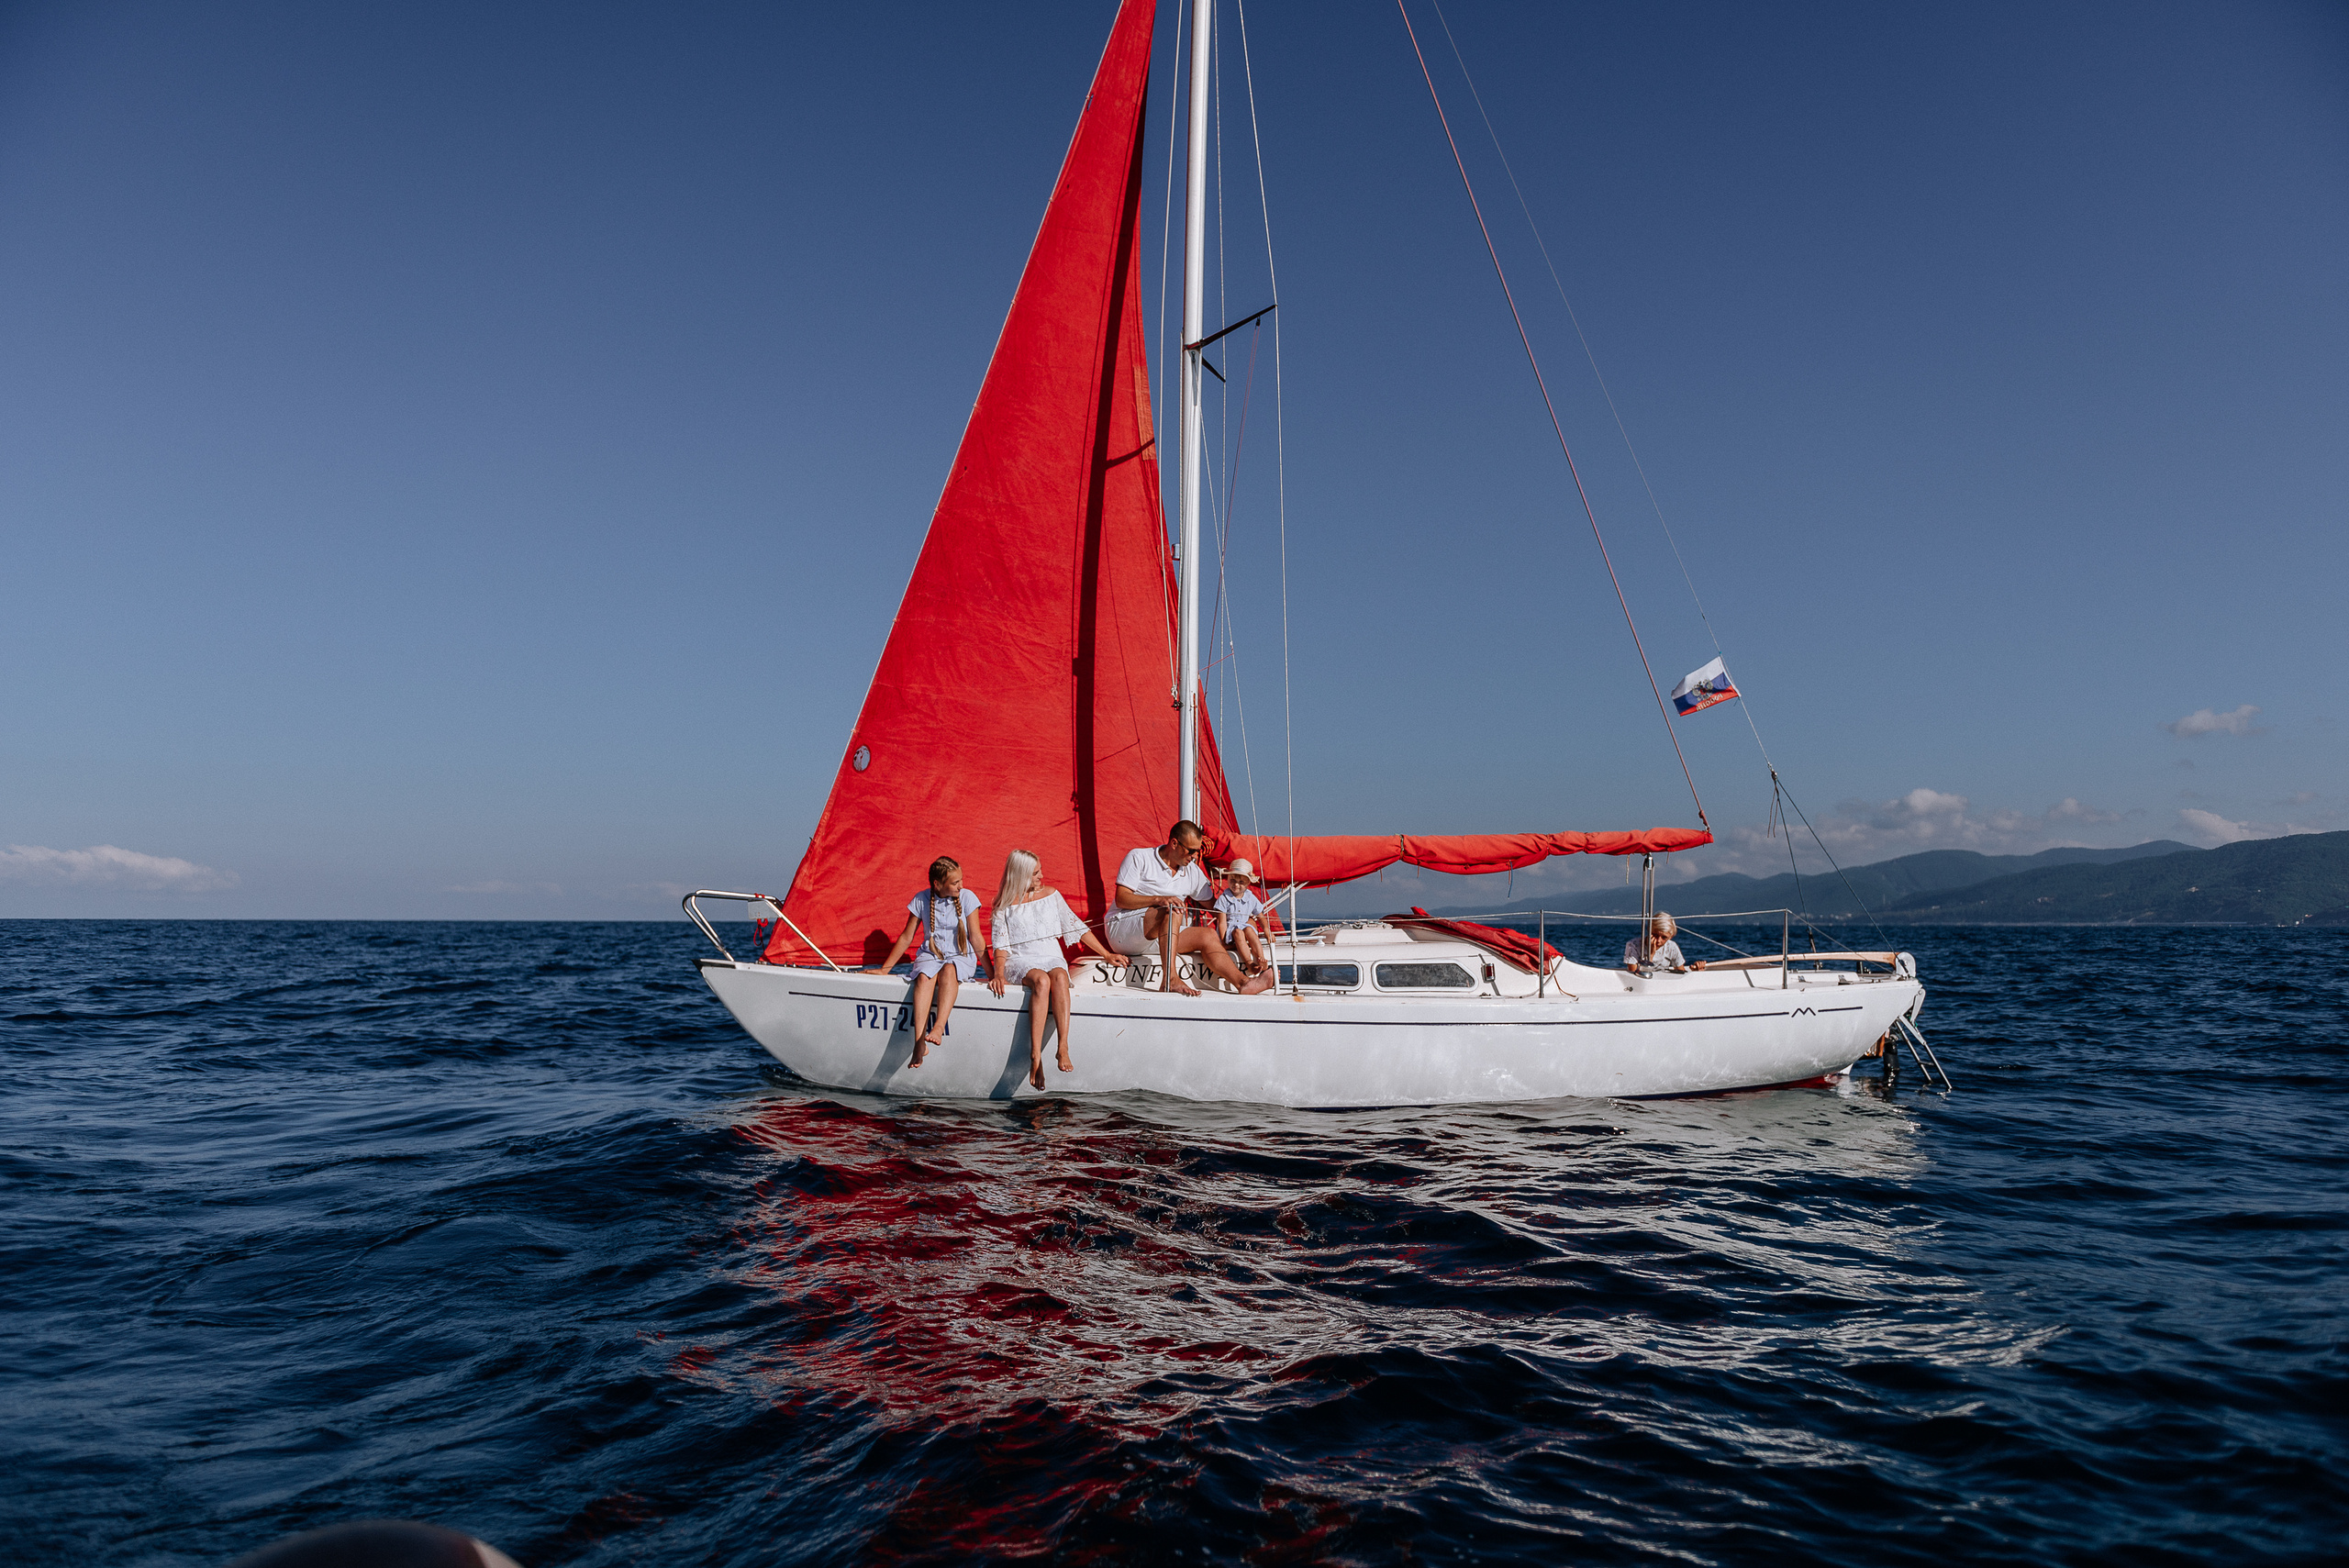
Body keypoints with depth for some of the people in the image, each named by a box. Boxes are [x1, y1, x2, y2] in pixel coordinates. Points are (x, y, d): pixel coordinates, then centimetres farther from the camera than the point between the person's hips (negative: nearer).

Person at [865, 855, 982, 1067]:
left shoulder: (967, 898, -3)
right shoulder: (921, 900, 1)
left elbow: (976, 938, -2)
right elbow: (906, 937, 9)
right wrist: (885, 969, 11)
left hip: (961, 957, -1)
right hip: (930, 955, 1)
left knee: (948, 970, -37)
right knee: (924, 977, -34)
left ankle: (938, 1028, -53)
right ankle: (920, 1043, -48)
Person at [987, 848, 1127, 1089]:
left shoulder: (1050, 895, 13)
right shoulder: (1004, 905, 7)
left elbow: (1076, 927, 16)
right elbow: (1001, 944, 2)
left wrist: (1107, 954, 14)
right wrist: (998, 975, -17)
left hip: (1052, 958, 2)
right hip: (1020, 960, -2)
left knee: (1059, 977, -36)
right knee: (1041, 980, -37)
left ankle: (1063, 1048, -45)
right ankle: (1036, 1057, -45)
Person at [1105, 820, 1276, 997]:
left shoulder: (1192, 872, 12)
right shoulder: (1139, 858, -5)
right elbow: (1121, 899, -14)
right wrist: (1158, 899, -27)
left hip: (1158, 939, 6)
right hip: (1122, 932, -6)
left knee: (1207, 935, -12)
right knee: (1172, 910, -30)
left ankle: (1244, 984, -23)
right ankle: (1170, 979, -40)